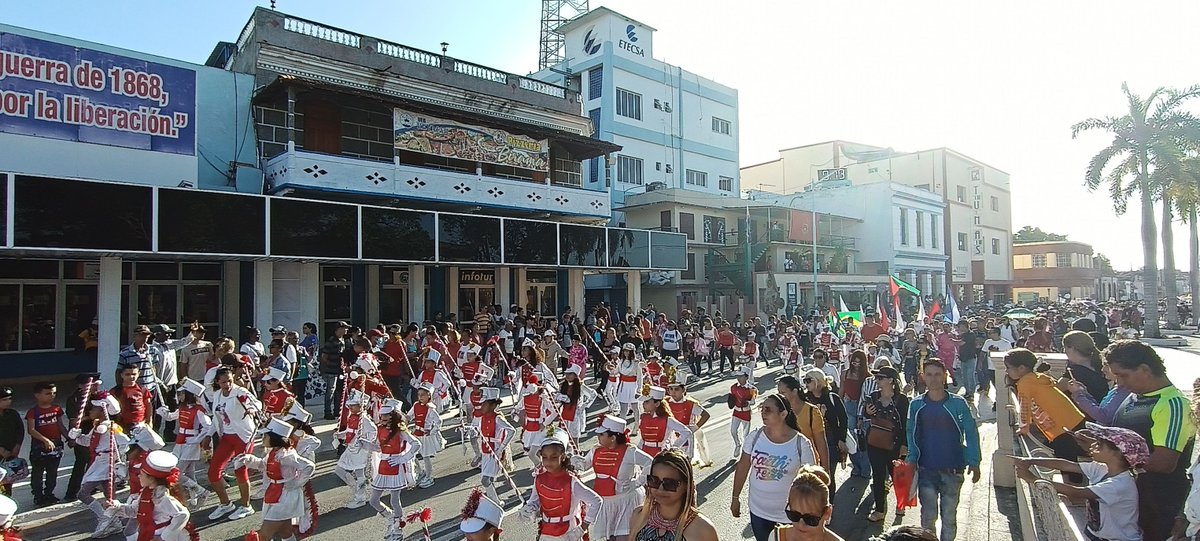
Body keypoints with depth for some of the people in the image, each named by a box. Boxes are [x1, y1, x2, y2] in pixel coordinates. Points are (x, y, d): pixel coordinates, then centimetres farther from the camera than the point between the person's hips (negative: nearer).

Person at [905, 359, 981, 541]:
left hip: (953, 469, -1)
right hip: (926, 470, 1)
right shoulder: (916, 404, -3)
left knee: (949, 515, 13)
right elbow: (911, 434, 4)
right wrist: (912, 460, -1)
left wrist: (974, 462, -7)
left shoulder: (958, 403, -9)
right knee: (928, 515, 6)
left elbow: (971, 433, -4)